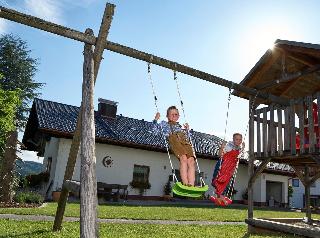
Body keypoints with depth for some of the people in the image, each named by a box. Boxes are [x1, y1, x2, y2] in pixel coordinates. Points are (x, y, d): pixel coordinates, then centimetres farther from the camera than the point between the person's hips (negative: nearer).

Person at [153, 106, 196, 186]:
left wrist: (187, 129, 34)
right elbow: (156, 129, 21)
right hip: (174, 139, -4)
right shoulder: (164, 123, 33)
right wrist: (156, 119, 16)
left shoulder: (180, 126, 42)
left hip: (185, 142, 4)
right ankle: (185, 184, -41)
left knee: (191, 161, -24)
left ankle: (191, 185, -36)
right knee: (183, 158, -32)